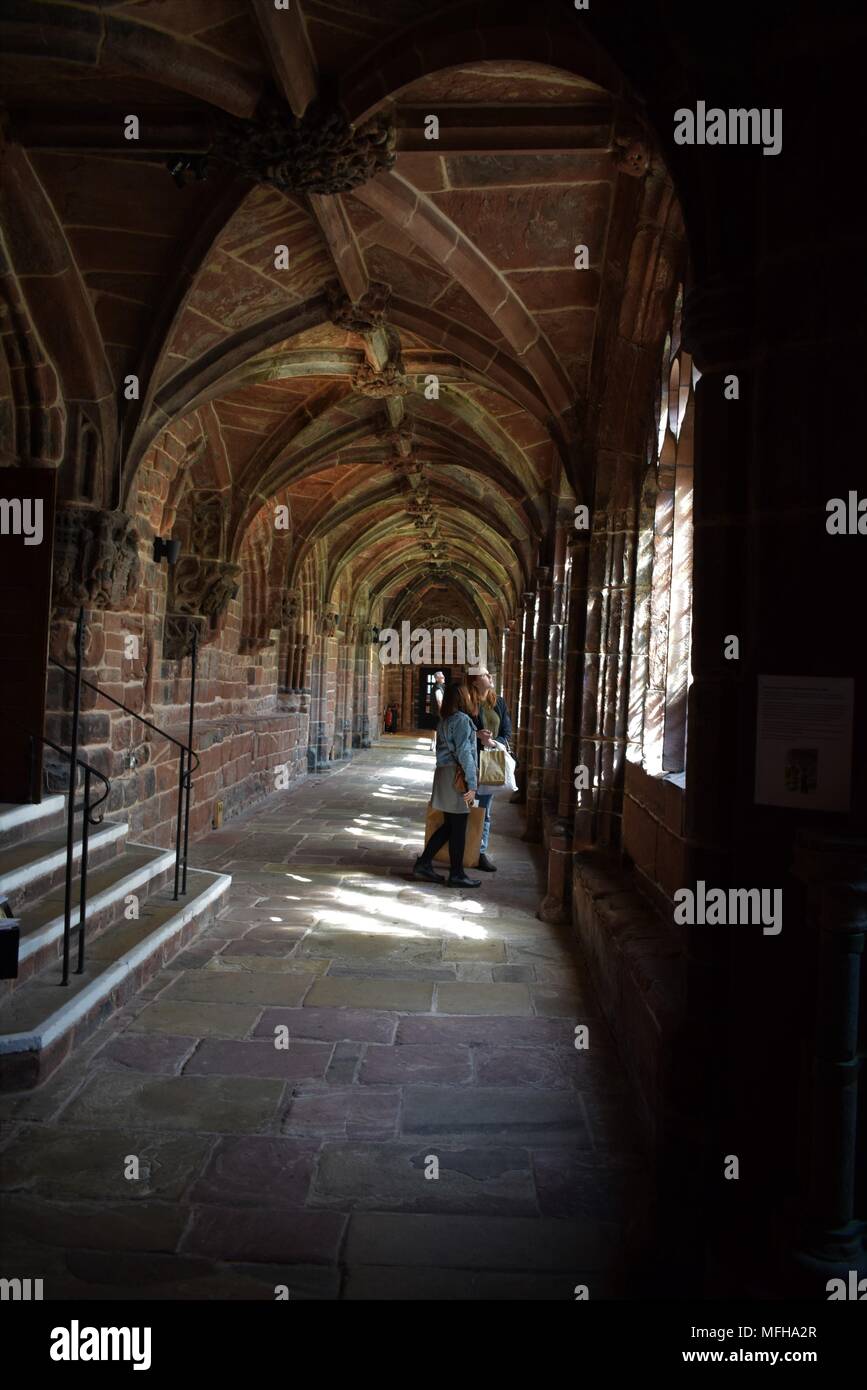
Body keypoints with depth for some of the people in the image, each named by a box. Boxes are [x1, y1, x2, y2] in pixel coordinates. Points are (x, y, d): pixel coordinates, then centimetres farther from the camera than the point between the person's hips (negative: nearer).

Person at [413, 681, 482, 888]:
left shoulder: (444, 720, 13)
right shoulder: (462, 720, -14)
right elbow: (464, 753, -18)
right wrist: (472, 784, -17)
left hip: (443, 773, 9)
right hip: (457, 776, -9)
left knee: (449, 825, 16)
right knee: (458, 827, 0)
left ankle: (423, 863, 16)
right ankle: (457, 874, 8)